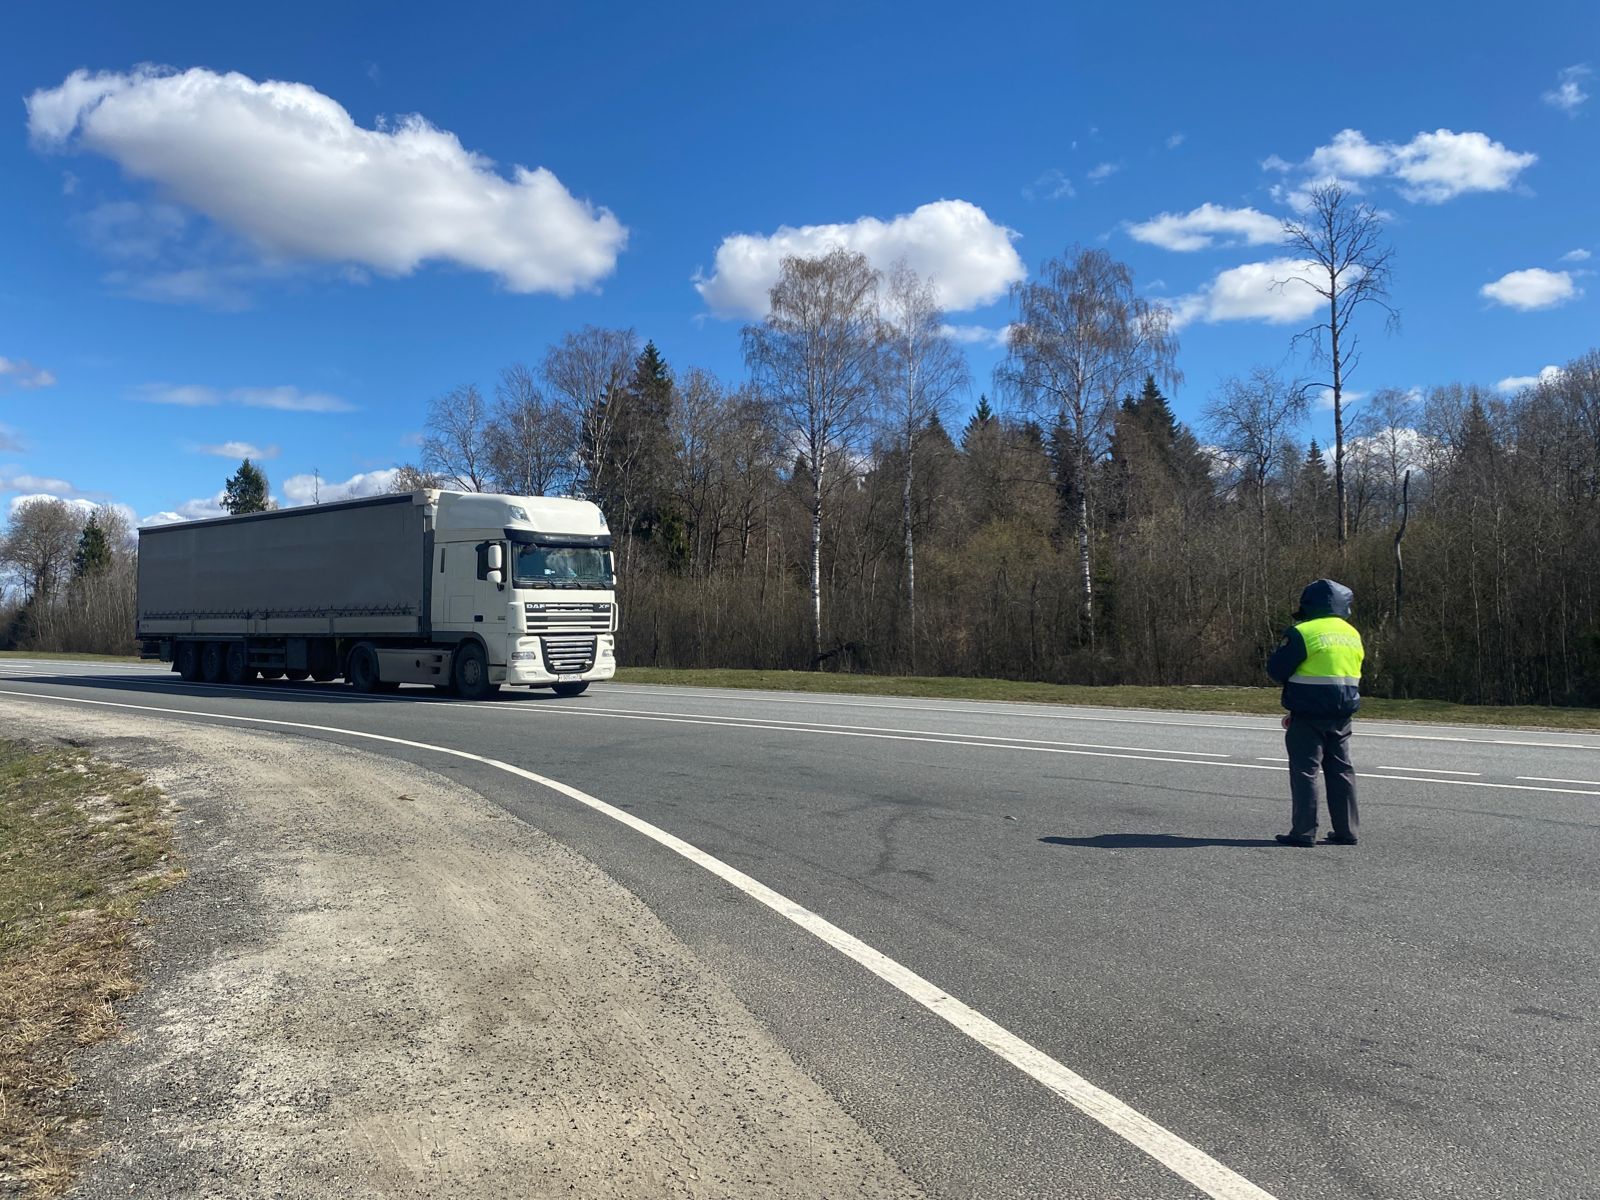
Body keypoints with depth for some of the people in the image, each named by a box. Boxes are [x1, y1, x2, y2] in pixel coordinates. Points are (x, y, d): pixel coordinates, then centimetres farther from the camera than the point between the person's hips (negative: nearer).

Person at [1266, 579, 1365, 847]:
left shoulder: (1302, 633, -14)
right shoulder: (1352, 634, 10)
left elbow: (1276, 669, -13)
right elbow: (1354, 674, 16)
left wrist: (1292, 683, 11)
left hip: (1309, 715, -6)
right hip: (1342, 714, 6)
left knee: (1305, 770, -2)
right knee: (1341, 770, 13)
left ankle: (1304, 831, -3)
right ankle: (1346, 830, 17)